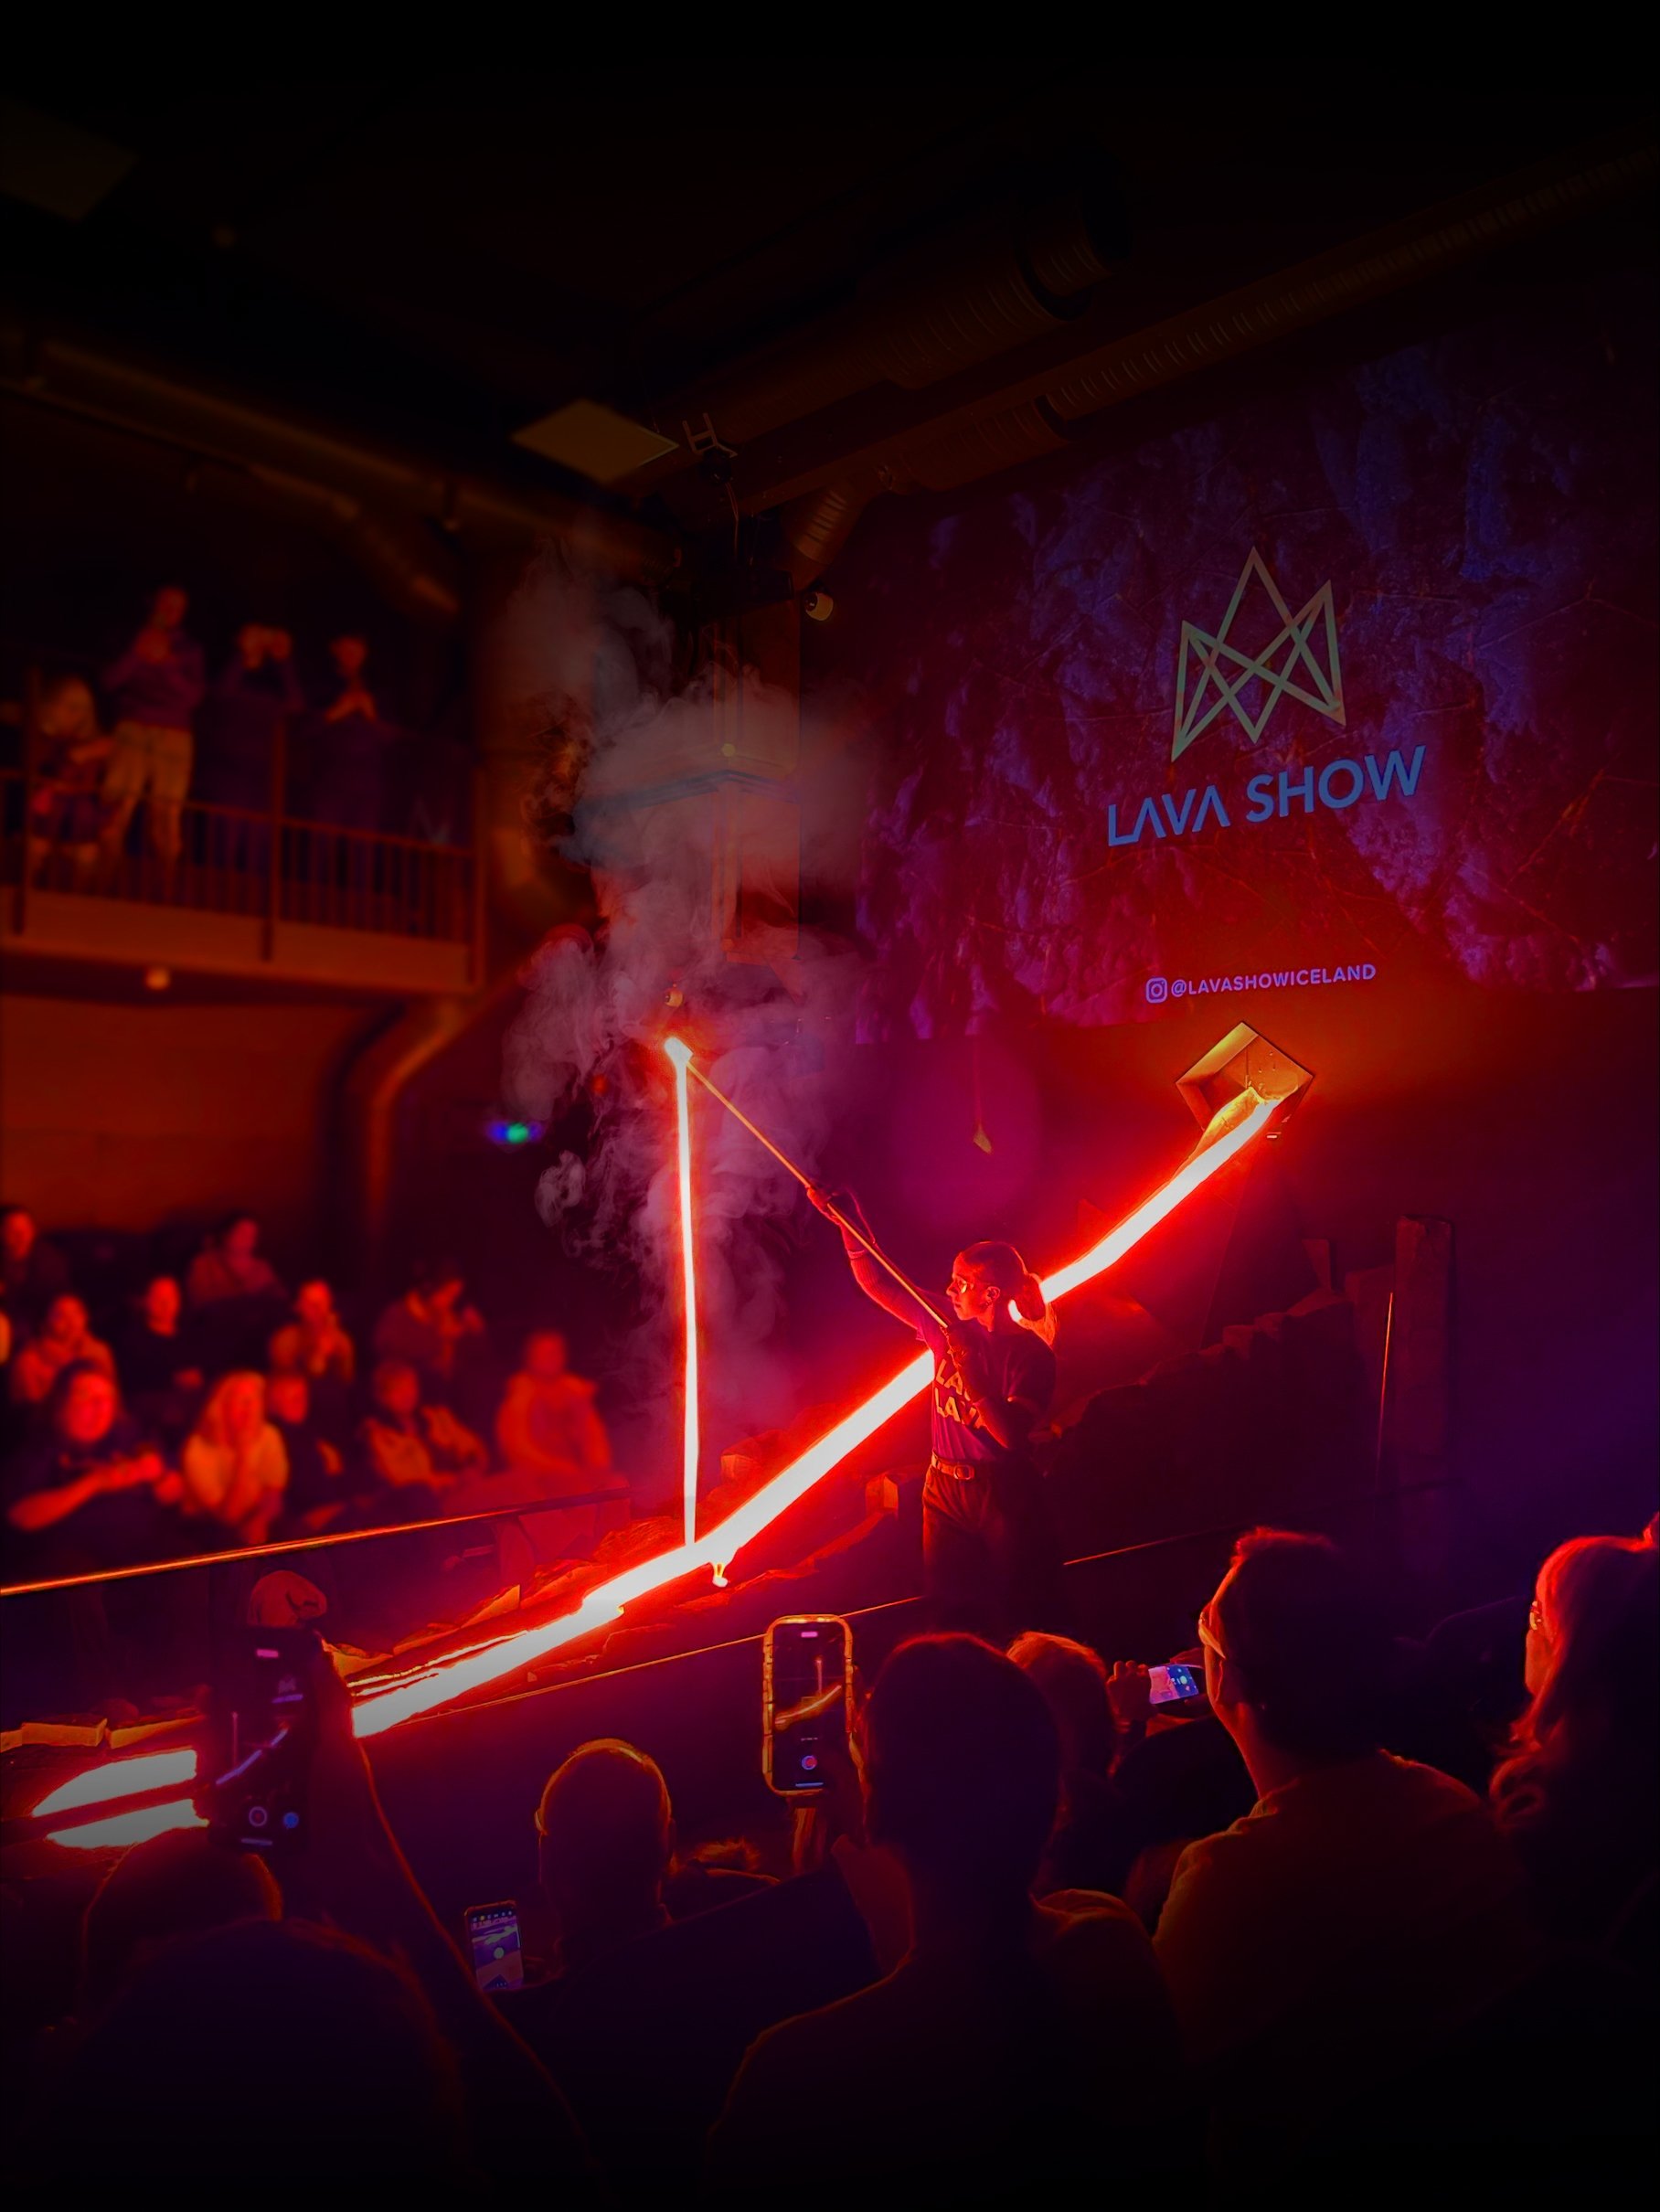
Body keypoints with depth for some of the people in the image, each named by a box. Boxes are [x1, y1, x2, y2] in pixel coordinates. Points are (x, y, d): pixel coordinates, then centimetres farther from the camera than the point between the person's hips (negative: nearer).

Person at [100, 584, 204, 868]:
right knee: (117, 811, -14)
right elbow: (110, 681, 5)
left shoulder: (189, 649, 13)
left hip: (173, 737, 0)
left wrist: (165, 662, -7)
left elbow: (193, 696, 3)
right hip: (132, 731, 0)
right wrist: (137, 655, -8)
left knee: (166, 819, -10)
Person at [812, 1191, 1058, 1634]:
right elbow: (877, 1285, 5)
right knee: (950, 1614, 10)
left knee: (1018, 1623, 1)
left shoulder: (1031, 1353, -13)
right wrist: (850, 1224, -4)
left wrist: (972, 1376, -30)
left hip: (1004, 1497, -5)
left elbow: (1013, 1435, -22)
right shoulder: (948, 1329, 2)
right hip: (945, 1489, 5)